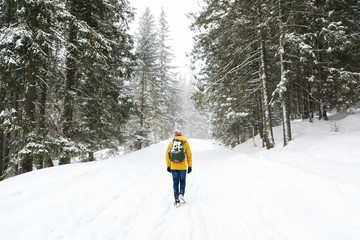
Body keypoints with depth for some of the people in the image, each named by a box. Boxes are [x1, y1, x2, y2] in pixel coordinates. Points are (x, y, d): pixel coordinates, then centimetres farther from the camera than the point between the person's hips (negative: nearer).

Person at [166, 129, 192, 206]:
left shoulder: (171, 143, 4)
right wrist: (190, 166, 8)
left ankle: (177, 200, 11)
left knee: (175, 183, 10)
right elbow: (189, 155, 1)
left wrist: (168, 166, 13)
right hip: (183, 167, -1)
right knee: (182, 181, 17)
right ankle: (181, 194, -4)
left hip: (173, 167, 1)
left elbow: (167, 155, 5)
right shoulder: (185, 142, 2)